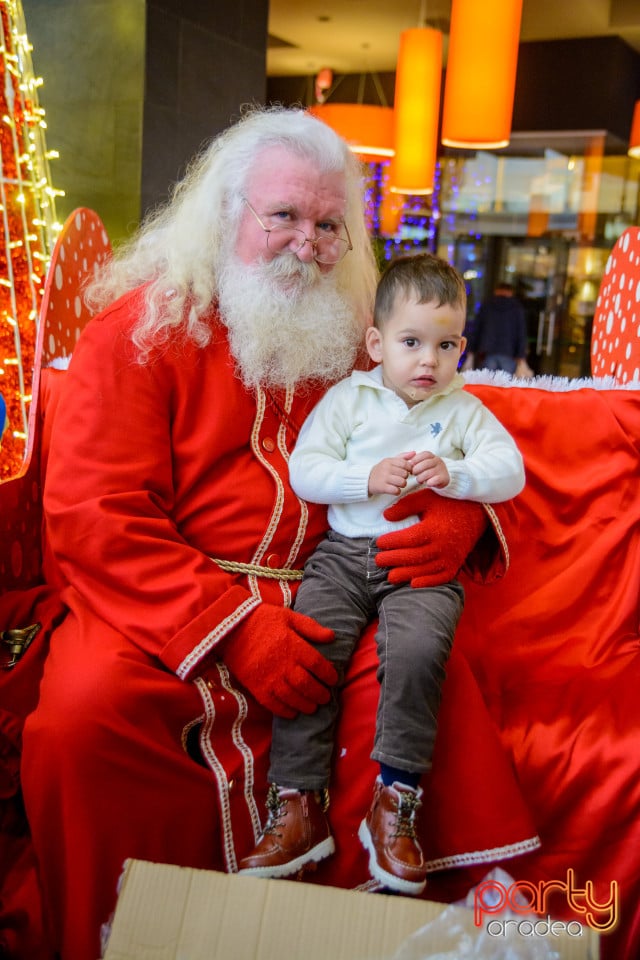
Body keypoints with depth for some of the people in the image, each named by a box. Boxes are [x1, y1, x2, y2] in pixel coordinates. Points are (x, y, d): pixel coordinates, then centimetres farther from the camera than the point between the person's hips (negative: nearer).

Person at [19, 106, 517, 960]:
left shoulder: (352, 337, 12)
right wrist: (234, 626, -19)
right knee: (83, 710, -29)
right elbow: (93, 517, -9)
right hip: (156, 607, -2)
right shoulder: (142, 327, 0)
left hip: (322, 602, 3)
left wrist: (459, 518, -8)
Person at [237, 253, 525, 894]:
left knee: (417, 651, -27)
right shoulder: (348, 397, 8)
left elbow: (509, 471, 1)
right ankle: (298, 806, -6)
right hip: (345, 552, 1)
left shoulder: (464, 410, 11)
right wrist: (367, 478, -14)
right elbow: (303, 471, 0)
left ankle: (395, 803, -11)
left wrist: (452, 474, -16)